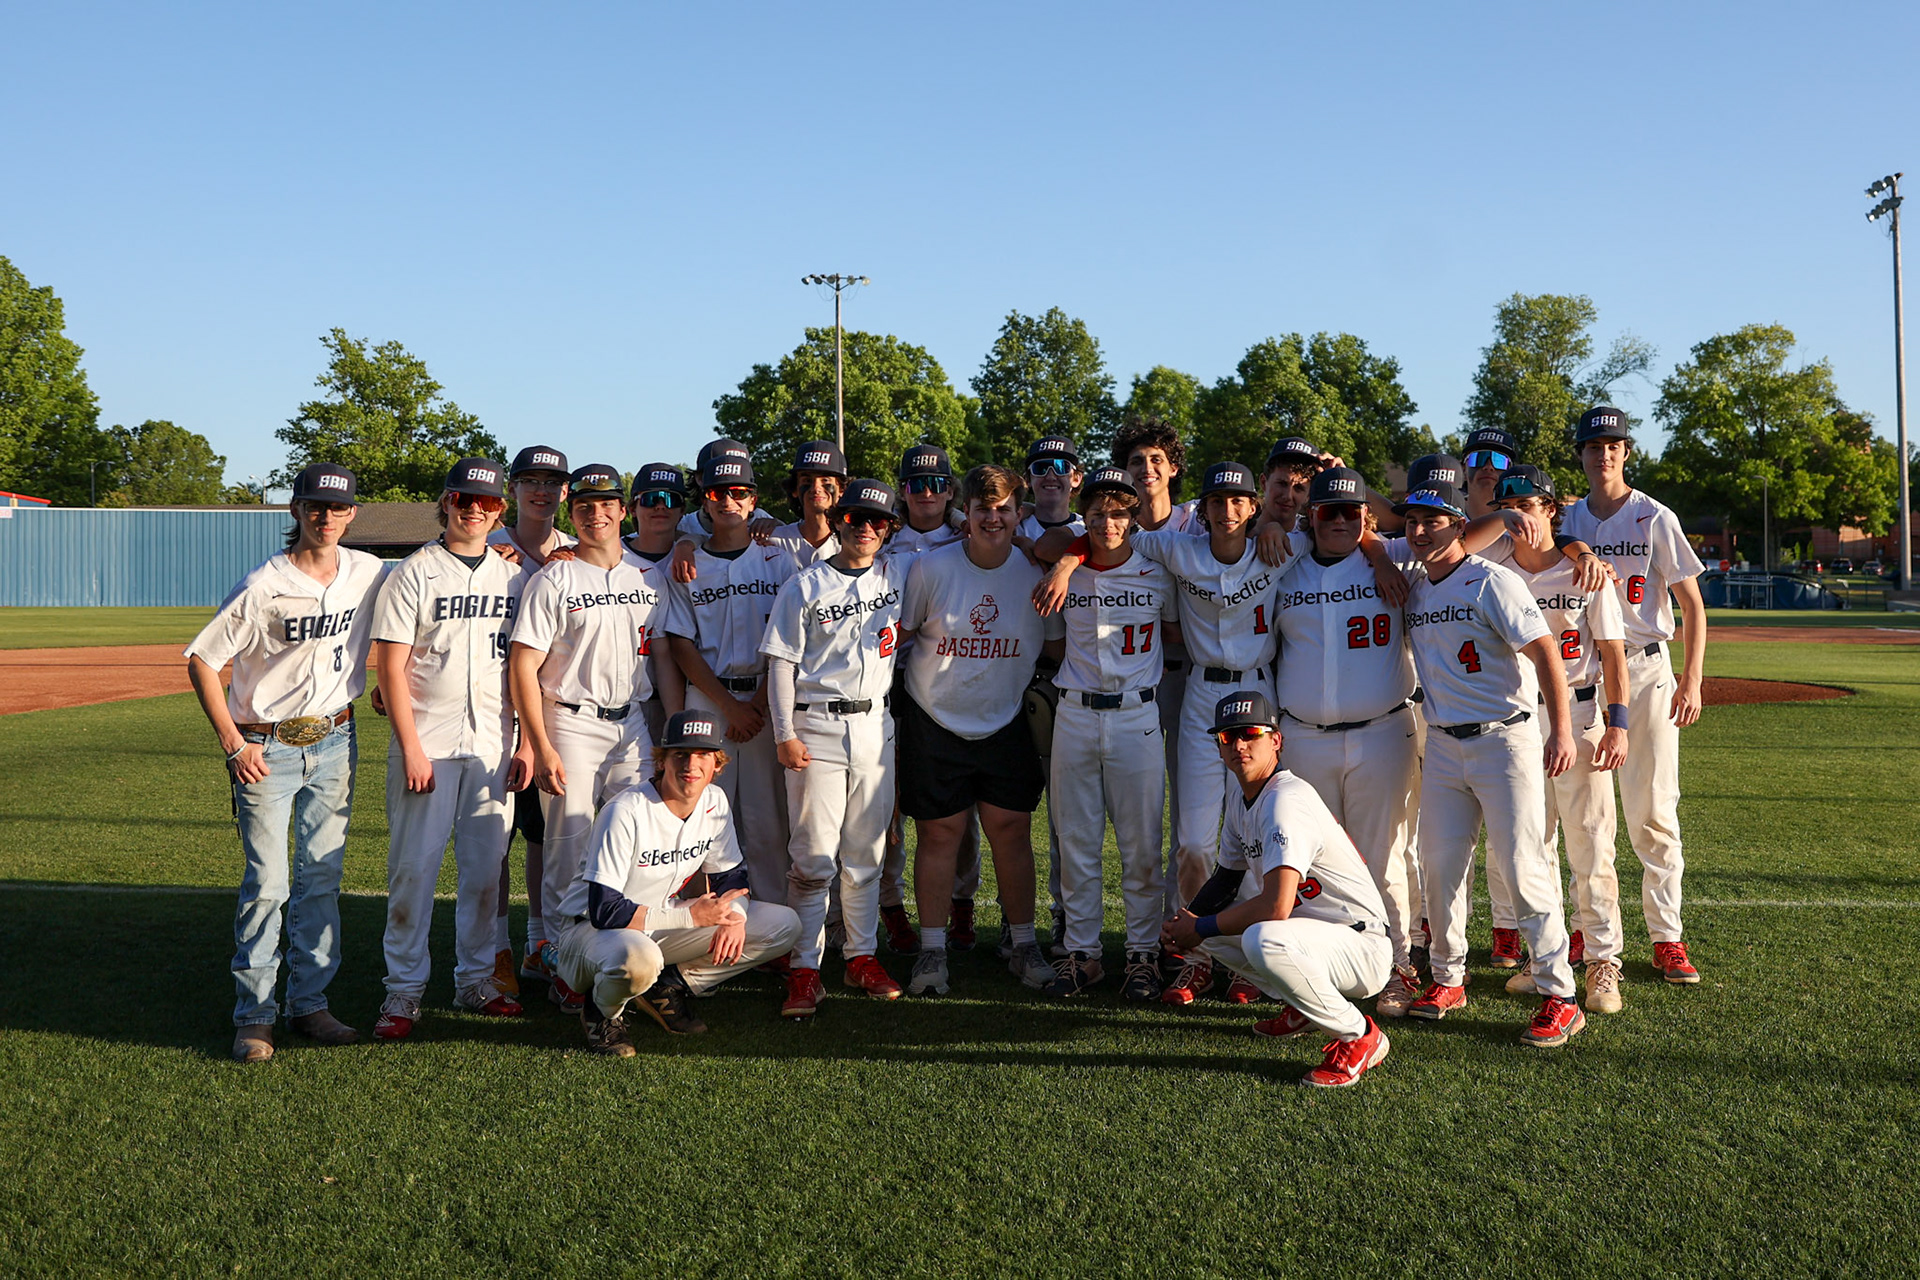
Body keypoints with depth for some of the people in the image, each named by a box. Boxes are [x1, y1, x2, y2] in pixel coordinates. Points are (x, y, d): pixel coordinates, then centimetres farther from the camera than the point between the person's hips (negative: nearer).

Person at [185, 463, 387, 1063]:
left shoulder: (368, 573, 0)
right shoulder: (262, 587, -13)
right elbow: (201, 660, -9)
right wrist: (233, 743, -13)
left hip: (334, 743, 4)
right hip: (267, 748, -4)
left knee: (322, 876, 8)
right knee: (267, 881, -5)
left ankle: (309, 1001, 18)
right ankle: (253, 1014, 5)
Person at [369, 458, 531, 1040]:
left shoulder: (515, 576, 11)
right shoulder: (414, 573, -1)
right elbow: (390, 666, -6)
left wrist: (526, 742, 4)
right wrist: (410, 748, -13)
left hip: (494, 746, 4)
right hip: (427, 743, -4)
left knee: (485, 866, 8)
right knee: (414, 866, -3)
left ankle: (475, 979, 20)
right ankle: (404, 989, 6)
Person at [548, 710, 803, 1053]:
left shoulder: (715, 801, -5)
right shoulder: (626, 811, -25)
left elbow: (730, 875, 7)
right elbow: (603, 910, -28)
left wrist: (735, 914, -17)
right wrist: (690, 916, -28)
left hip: (663, 926, 7)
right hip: (592, 928, -7)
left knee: (784, 926, -4)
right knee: (639, 959, -44)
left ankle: (668, 987, 4)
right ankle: (603, 1011, -7)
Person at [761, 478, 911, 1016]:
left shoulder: (896, 575, 9)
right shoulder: (804, 587, 0)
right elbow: (781, 663, -2)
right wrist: (784, 734, -9)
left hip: (875, 725, 3)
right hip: (817, 727, -3)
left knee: (867, 851, 9)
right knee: (814, 856, -4)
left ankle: (862, 956, 19)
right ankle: (804, 969, 1)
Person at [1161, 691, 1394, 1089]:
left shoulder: (1286, 800, -24)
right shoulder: (1239, 798, 6)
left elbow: (1276, 906, -32)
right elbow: (1228, 875, 18)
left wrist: (1201, 928, -19)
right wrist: (1186, 920, -2)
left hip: (1364, 946, -10)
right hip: (1311, 930, 10)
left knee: (1263, 939, -36)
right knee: (1210, 919, 12)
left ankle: (1360, 1037, -16)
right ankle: (1303, 1007, 18)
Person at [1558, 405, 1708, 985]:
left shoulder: (1655, 519, -1)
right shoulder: (1567, 519, 10)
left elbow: (1693, 605, -3)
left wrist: (1692, 681, -10)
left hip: (1645, 671, -3)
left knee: (1653, 811, -4)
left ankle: (1667, 940, 3)